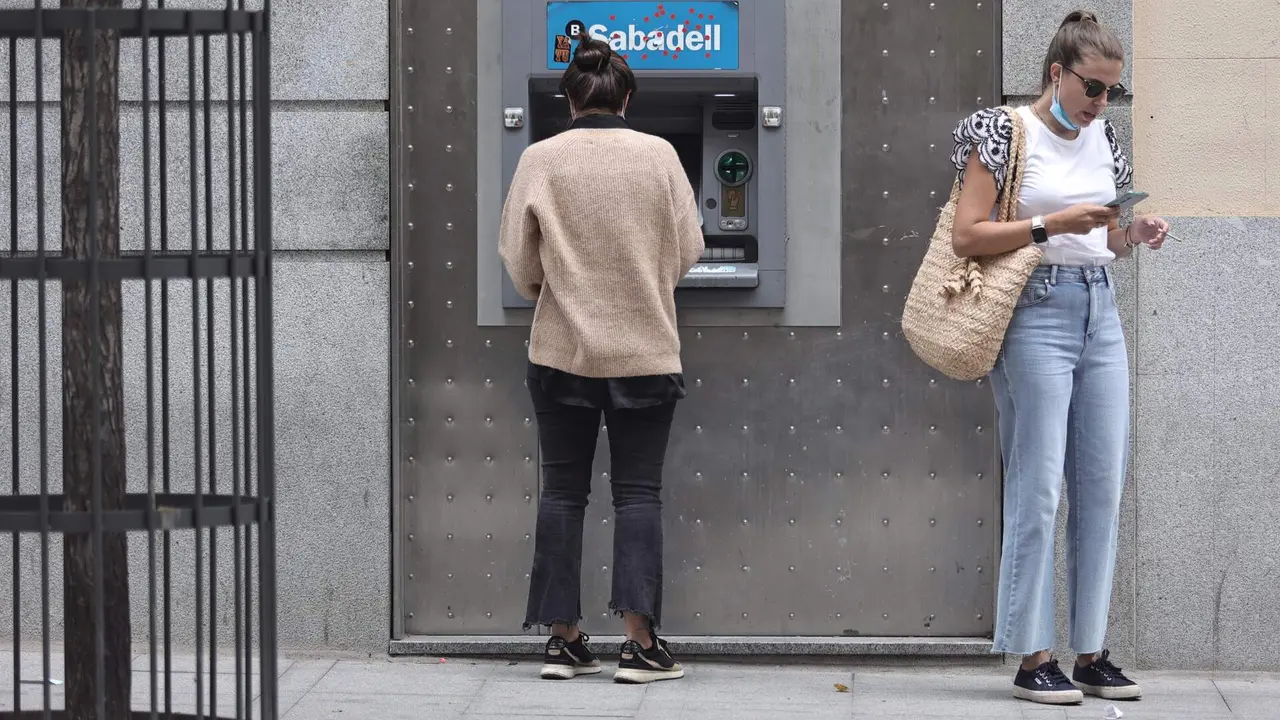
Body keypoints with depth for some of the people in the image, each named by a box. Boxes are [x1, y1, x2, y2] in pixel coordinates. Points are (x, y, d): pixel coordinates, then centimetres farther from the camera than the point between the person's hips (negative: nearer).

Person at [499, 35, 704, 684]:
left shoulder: (541, 160, -6)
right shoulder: (659, 155, -5)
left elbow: (518, 259, 0)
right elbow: (688, 248, 1)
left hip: (562, 349, 1)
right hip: (645, 350, 0)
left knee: (562, 490, 9)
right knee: (638, 491, 4)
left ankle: (563, 641, 10)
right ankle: (640, 643, -3)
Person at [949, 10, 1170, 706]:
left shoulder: (1102, 139, 13)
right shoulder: (1004, 132, -5)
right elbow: (966, 236, -11)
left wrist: (1136, 234, 1)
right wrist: (1051, 224, -19)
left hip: (1100, 315, 7)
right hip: (1037, 315, -7)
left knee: (1102, 486, 5)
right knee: (1038, 487, -7)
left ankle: (1091, 652, 12)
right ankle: (1032, 658, -2)